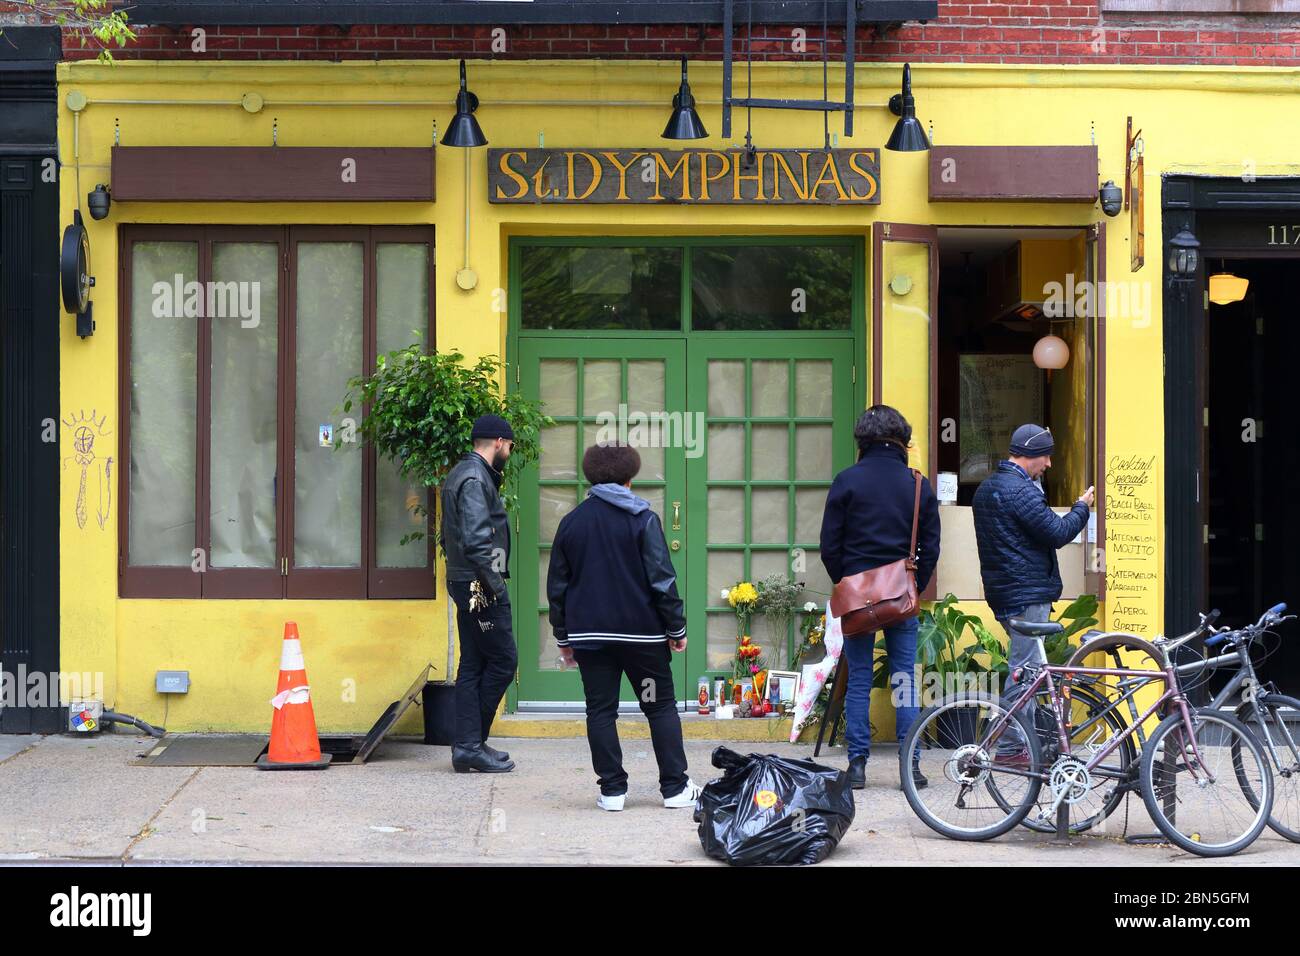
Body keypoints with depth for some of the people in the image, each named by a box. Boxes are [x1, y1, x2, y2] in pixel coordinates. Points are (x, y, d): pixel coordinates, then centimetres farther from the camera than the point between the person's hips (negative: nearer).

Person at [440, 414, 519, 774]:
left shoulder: (458, 475, 17)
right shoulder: (475, 480, -16)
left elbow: (448, 536, 23)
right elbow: (476, 540, -24)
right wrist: (495, 586, -19)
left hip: (465, 585, 10)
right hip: (481, 587, -10)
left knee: (473, 665, 10)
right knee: (503, 660, -4)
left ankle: (468, 745, 12)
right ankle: (473, 744, 0)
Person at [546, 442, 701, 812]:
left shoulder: (570, 522, 7)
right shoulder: (643, 519, -5)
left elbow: (557, 585, 10)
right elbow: (662, 579, -8)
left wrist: (564, 637, 17)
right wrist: (676, 628, -1)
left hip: (589, 634, 2)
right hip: (642, 632, -2)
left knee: (600, 711, 6)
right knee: (661, 708, 6)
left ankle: (612, 789, 3)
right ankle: (675, 788, 6)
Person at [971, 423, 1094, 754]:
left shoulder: (986, 488, 15)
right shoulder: (1021, 490, -17)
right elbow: (1057, 533, -17)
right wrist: (1082, 507, -1)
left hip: (1003, 591, 10)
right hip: (1028, 593, -10)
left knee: (1030, 665, 16)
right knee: (1024, 668, -6)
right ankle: (1009, 746, -5)